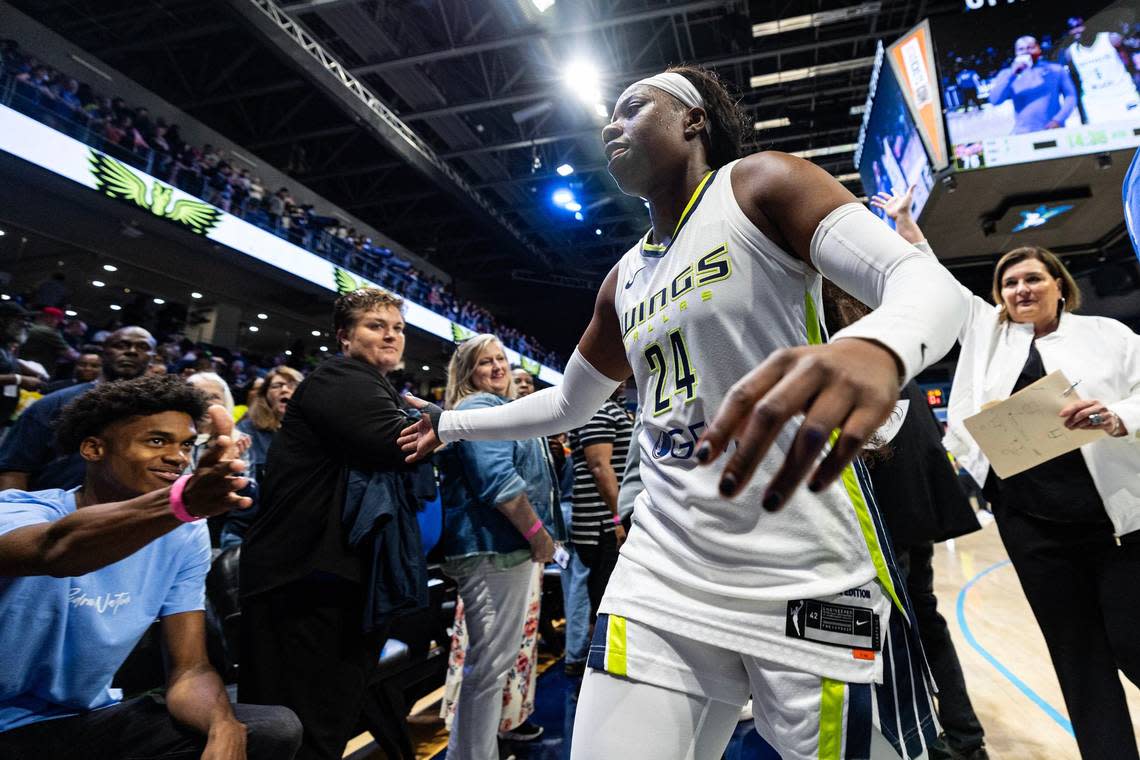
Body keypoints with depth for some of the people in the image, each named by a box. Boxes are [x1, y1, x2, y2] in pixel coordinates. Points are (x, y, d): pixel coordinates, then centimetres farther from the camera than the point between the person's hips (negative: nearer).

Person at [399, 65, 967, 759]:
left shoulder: (758, 183, 1)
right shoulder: (624, 280, 17)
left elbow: (928, 280, -13)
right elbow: (568, 404, 27)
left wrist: (876, 347, -37)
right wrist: (450, 424, 31)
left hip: (813, 582, -4)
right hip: (662, 581, 5)